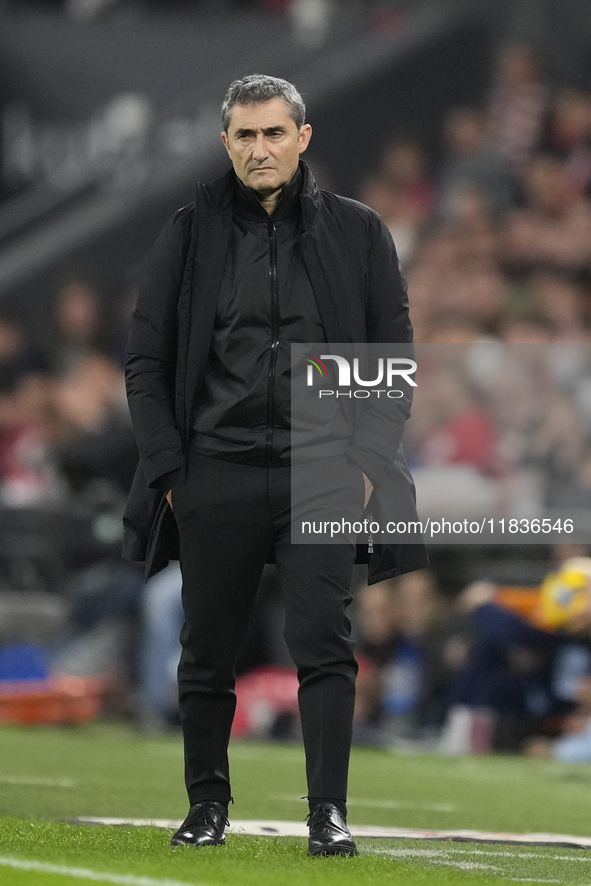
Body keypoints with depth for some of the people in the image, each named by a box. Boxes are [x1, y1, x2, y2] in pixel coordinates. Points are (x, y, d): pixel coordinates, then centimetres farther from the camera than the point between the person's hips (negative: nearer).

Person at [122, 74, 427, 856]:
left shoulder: (357, 234, 6)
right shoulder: (189, 235, 7)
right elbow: (146, 361, 9)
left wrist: (367, 461, -2)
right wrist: (168, 467, -1)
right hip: (216, 475, 1)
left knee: (324, 643, -11)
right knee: (207, 655, 7)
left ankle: (329, 812, -9)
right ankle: (207, 804, 21)